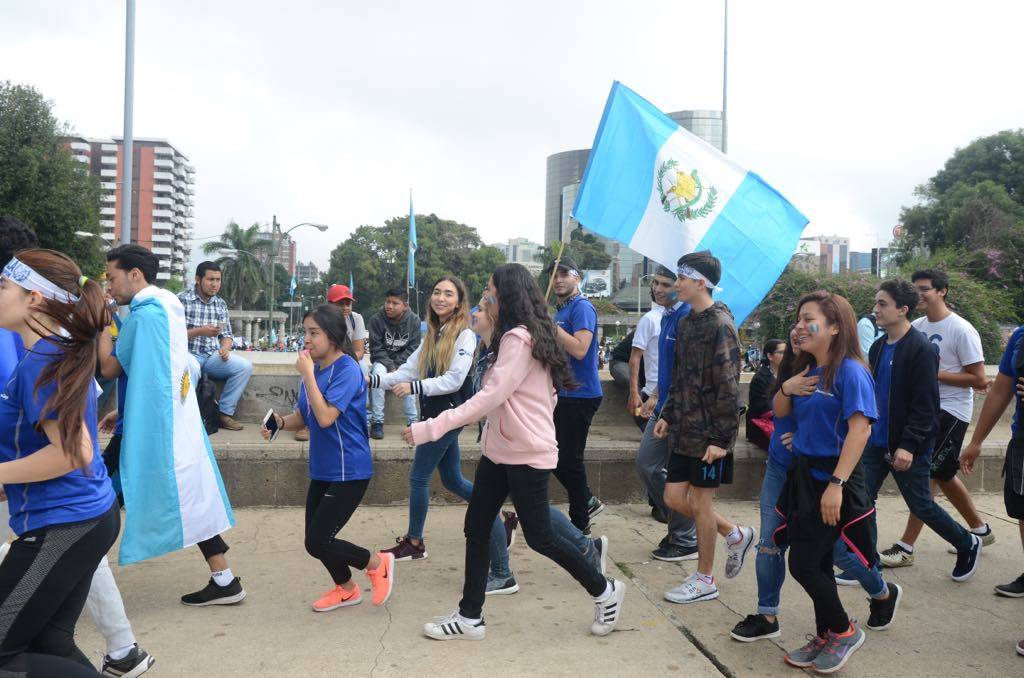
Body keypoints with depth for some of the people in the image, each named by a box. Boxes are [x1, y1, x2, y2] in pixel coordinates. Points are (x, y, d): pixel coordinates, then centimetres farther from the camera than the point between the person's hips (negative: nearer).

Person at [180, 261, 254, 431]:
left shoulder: (221, 304, 12)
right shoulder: (182, 300, -5)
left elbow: (227, 335, 13)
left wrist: (225, 348, -10)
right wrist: (200, 331, -23)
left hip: (212, 356, 5)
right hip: (188, 353, -5)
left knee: (245, 366, -17)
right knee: (192, 369, -40)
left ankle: (225, 414, -8)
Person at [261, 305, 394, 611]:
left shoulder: (347, 370, -17)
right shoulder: (314, 369, 6)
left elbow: (326, 417, -26)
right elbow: (302, 417, 12)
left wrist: (307, 374, -21)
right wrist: (281, 422, -9)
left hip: (349, 471, -8)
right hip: (322, 469, 8)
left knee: (317, 542, -7)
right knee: (316, 540, 12)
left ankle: (378, 563, 16)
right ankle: (346, 589, 37)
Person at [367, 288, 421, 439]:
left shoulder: (414, 320, -8)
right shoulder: (377, 319, -11)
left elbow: (413, 348, -6)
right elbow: (376, 348, -10)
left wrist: (397, 366, -17)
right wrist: (391, 367, -22)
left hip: (403, 361, 1)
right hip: (382, 360, 0)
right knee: (378, 373, -32)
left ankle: (412, 420, -20)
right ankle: (377, 421, -26)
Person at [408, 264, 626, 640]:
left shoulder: (519, 338, -19)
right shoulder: (516, 336, 15)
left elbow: (490, 397, -25)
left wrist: (430, 428, -26)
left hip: (527, 453, -10)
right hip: (499, 449, 10)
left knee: (539, 537, 3)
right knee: (475, 529, 7)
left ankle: (605, 591, 23)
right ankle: (469, 617, 17)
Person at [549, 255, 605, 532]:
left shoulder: (582, 307, -13)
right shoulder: (561, 310, 16)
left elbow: (580, 349, -25)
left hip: (579, 395, -10)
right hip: (562, 395, 10)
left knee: (569, 460, -2)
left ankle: (580, 525, 12)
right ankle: (588, 502, 30)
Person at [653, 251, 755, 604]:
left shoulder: (719, 326, -16)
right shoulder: (686, 323, 11)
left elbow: (727, 387, -18)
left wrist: (721, 439, -19)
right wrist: (668, 415, 14)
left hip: (709, 434, -8)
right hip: (685, 430, 8)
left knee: (700, 501, 2)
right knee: (674, 498, 10)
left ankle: (704, 580, 19)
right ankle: (736, 535, 31)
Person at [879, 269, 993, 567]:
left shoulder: (962, 330, -15)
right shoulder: (916, 326, 5)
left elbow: (979, 379, -15)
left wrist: (934, 374, -21)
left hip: (951, 411, -8)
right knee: (943, 474, 17)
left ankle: (906, 548, -2)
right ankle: (980, 530, 37)